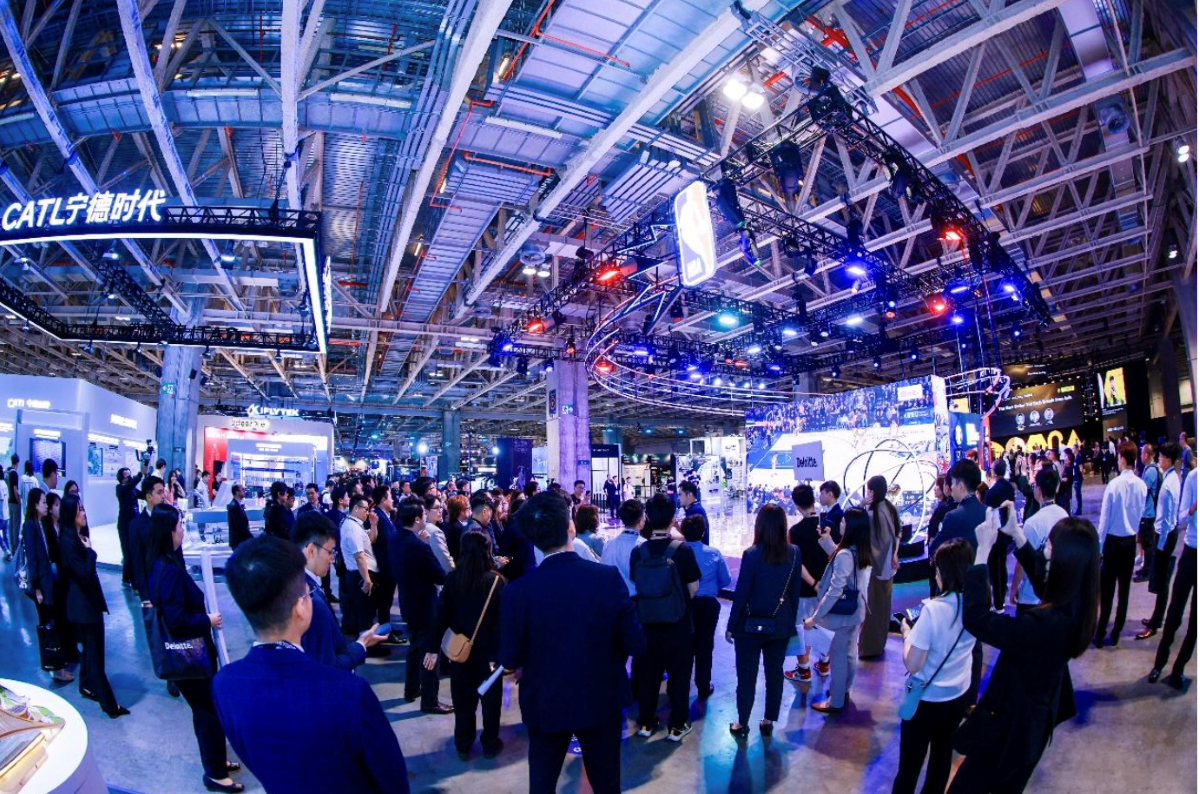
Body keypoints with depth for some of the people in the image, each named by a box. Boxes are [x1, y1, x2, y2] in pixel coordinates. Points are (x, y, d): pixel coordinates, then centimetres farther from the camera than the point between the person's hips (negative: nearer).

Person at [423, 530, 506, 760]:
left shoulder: (453, 579, -9)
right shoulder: (496, 581, -16)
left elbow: (441, 615, -7)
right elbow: (501, 620, -16)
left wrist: (432, 647, -1)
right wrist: (498, 653, -12)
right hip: (488, 649, -2)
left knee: (463, 698, 17)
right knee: (490, 696, 16)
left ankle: (463, 746, 28)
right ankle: (490, 744, 28)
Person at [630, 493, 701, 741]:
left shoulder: (638, 552, -9)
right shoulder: (683, 549, -16)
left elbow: (636, 585, 3)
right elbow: (693, 588, -8)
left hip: (647, 622, 3)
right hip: (677, 623, -2)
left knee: (647, 673, 16)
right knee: (679, 674, 13)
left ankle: (645, 722, 28)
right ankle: (676, 725, 22)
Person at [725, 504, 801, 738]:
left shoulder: (752, 554, -19)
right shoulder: (794, 553, -7)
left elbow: (741, 593, -15)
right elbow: (795, 591, 2)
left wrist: (730, 626, -5)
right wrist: (791, 620, 15)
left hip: (751, 625, -4)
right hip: (781, 625, 4)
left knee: (746, 676, 10)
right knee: (775, 674, 18)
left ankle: (742, 724, 21)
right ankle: (769, 721, 30)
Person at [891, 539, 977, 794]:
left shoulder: (933, 609, -28)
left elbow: (912, 665, -23)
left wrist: (907, 632, -9)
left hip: (927, 700, -6)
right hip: (959, 696, 6)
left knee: (909, 765, 11)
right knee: (942, 758, 24)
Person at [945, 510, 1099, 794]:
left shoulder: (1045, 623, -40)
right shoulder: (1077, 606, -12)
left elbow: (976, 619, -36)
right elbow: (1043, 580, 10)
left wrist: (983, 551, -33)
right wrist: (1017, 534, 7)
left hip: (1010, 725, -8)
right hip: (1038, 719, 9)